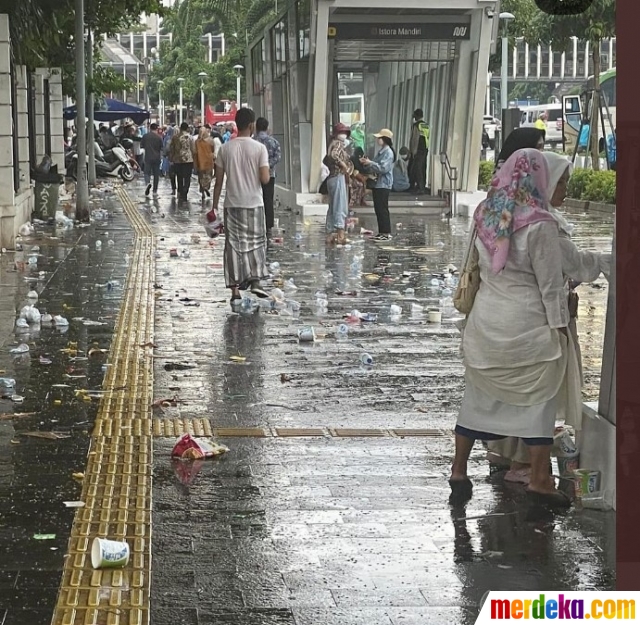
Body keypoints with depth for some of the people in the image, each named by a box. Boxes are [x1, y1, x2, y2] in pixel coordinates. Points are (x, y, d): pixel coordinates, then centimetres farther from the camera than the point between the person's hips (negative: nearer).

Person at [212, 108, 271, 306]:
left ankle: (235, 290, 4)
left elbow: (218, 181, 1)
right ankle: (255, 280, 1)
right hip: (254, 204, -2)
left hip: (232, 204, 2)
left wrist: (214, 206, 9)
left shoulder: (225, 149, 0)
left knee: (234, 245, 6)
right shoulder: (259, 148, -7)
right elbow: (265, 179, -12)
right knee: (256, 242, 14)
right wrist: (268, 171, 10)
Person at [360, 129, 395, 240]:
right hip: (378, 184, 10)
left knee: (383, 209, -8)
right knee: (378, 209, 11)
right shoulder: (381, 151, 17)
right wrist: (367, 163, 6)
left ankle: (386, 233, -5)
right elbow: (375, 167, 22)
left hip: (384, 184, -10)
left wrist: (370, 163, -18)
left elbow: (383, 168, -21)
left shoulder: (388, 152, -12)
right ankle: (381, 232, 16)